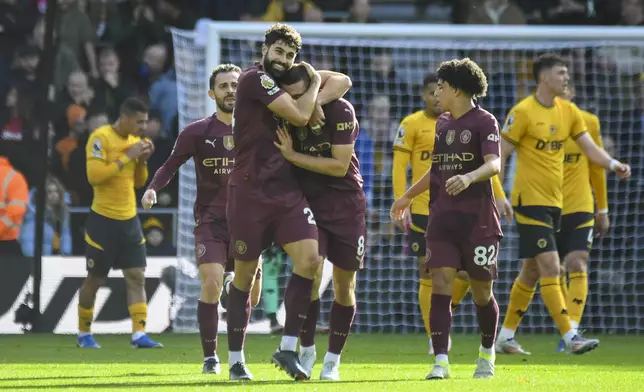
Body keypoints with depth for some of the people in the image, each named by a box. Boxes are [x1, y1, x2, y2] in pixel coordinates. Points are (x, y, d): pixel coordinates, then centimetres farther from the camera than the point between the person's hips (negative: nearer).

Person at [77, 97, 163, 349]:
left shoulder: (134, 140, 9)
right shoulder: (101, 138, -13)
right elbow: (94, 175, -24)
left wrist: (143, 161, -3)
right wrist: (126, 157, -21)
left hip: (129, 220, 6)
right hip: (103, 221, -6)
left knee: (137, 277, -3)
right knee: (95, 279, 4)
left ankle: (139, 334, -7)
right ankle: (84, 334, 19)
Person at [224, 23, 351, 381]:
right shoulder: (254, 79, -10)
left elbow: (342, 82, 17)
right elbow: (299, 116, -16)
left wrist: (316, 100, -2)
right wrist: (315, 82, 0)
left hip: (287, 190, 6)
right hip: (250, 191, -6)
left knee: (310, 259, -12)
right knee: (245, 275, 1)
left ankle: (288, 348, -5)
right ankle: (236, 359, 11)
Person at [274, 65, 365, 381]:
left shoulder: (340, 111, -15)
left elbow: (340, 166, -18)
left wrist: (292, 156, -21)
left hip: (346, 204, -1)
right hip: (308, 202, 1)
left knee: (344, 286, 4)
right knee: (310, 274, -15)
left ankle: (332, 361, 16)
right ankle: (306, 353, -2)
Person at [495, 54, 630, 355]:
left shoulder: (569, 112, 9)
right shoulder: (523, 112, -11)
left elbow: (590, 148, 6)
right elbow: (501, 154, -9)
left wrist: (613, 164, -14)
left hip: (554, 202, 8)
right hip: (530, 201, -8)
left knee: (531, 272, 13)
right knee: (550, 268, -13)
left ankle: (505, 337, 22)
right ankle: (570, 337, -15)